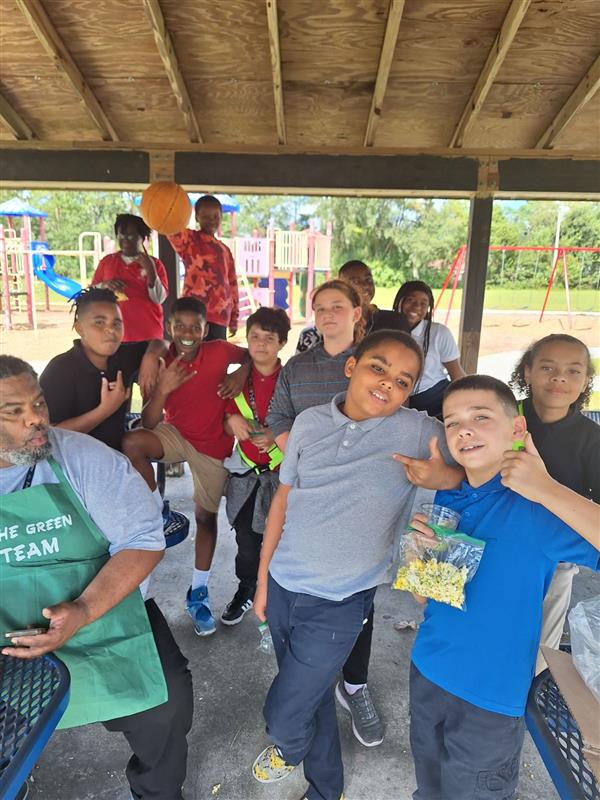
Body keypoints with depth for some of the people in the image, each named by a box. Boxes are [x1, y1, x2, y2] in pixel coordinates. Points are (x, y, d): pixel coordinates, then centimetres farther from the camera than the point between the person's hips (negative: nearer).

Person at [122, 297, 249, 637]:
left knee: (206, 517, 10)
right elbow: (149, 424, -14)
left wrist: (241, 374, -19)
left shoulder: (219, 351, -16)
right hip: (176, 434, 1)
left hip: (213, 445, -1)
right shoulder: (162, 363, -12)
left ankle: (198, 593, 29)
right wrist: (162, 390, -32)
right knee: (132, 442, -29)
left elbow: (252, 353, 2)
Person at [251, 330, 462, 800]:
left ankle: (288, 751, 47)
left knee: (283, 715, 8)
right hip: (283, 586, 3)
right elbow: (283, 499, 4)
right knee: (311, 693, 22)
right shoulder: (310, 422, -4)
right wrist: (263, 577, 8)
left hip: (338, 604, -3)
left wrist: (438, 473, -32)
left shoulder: (418, 433, -13)